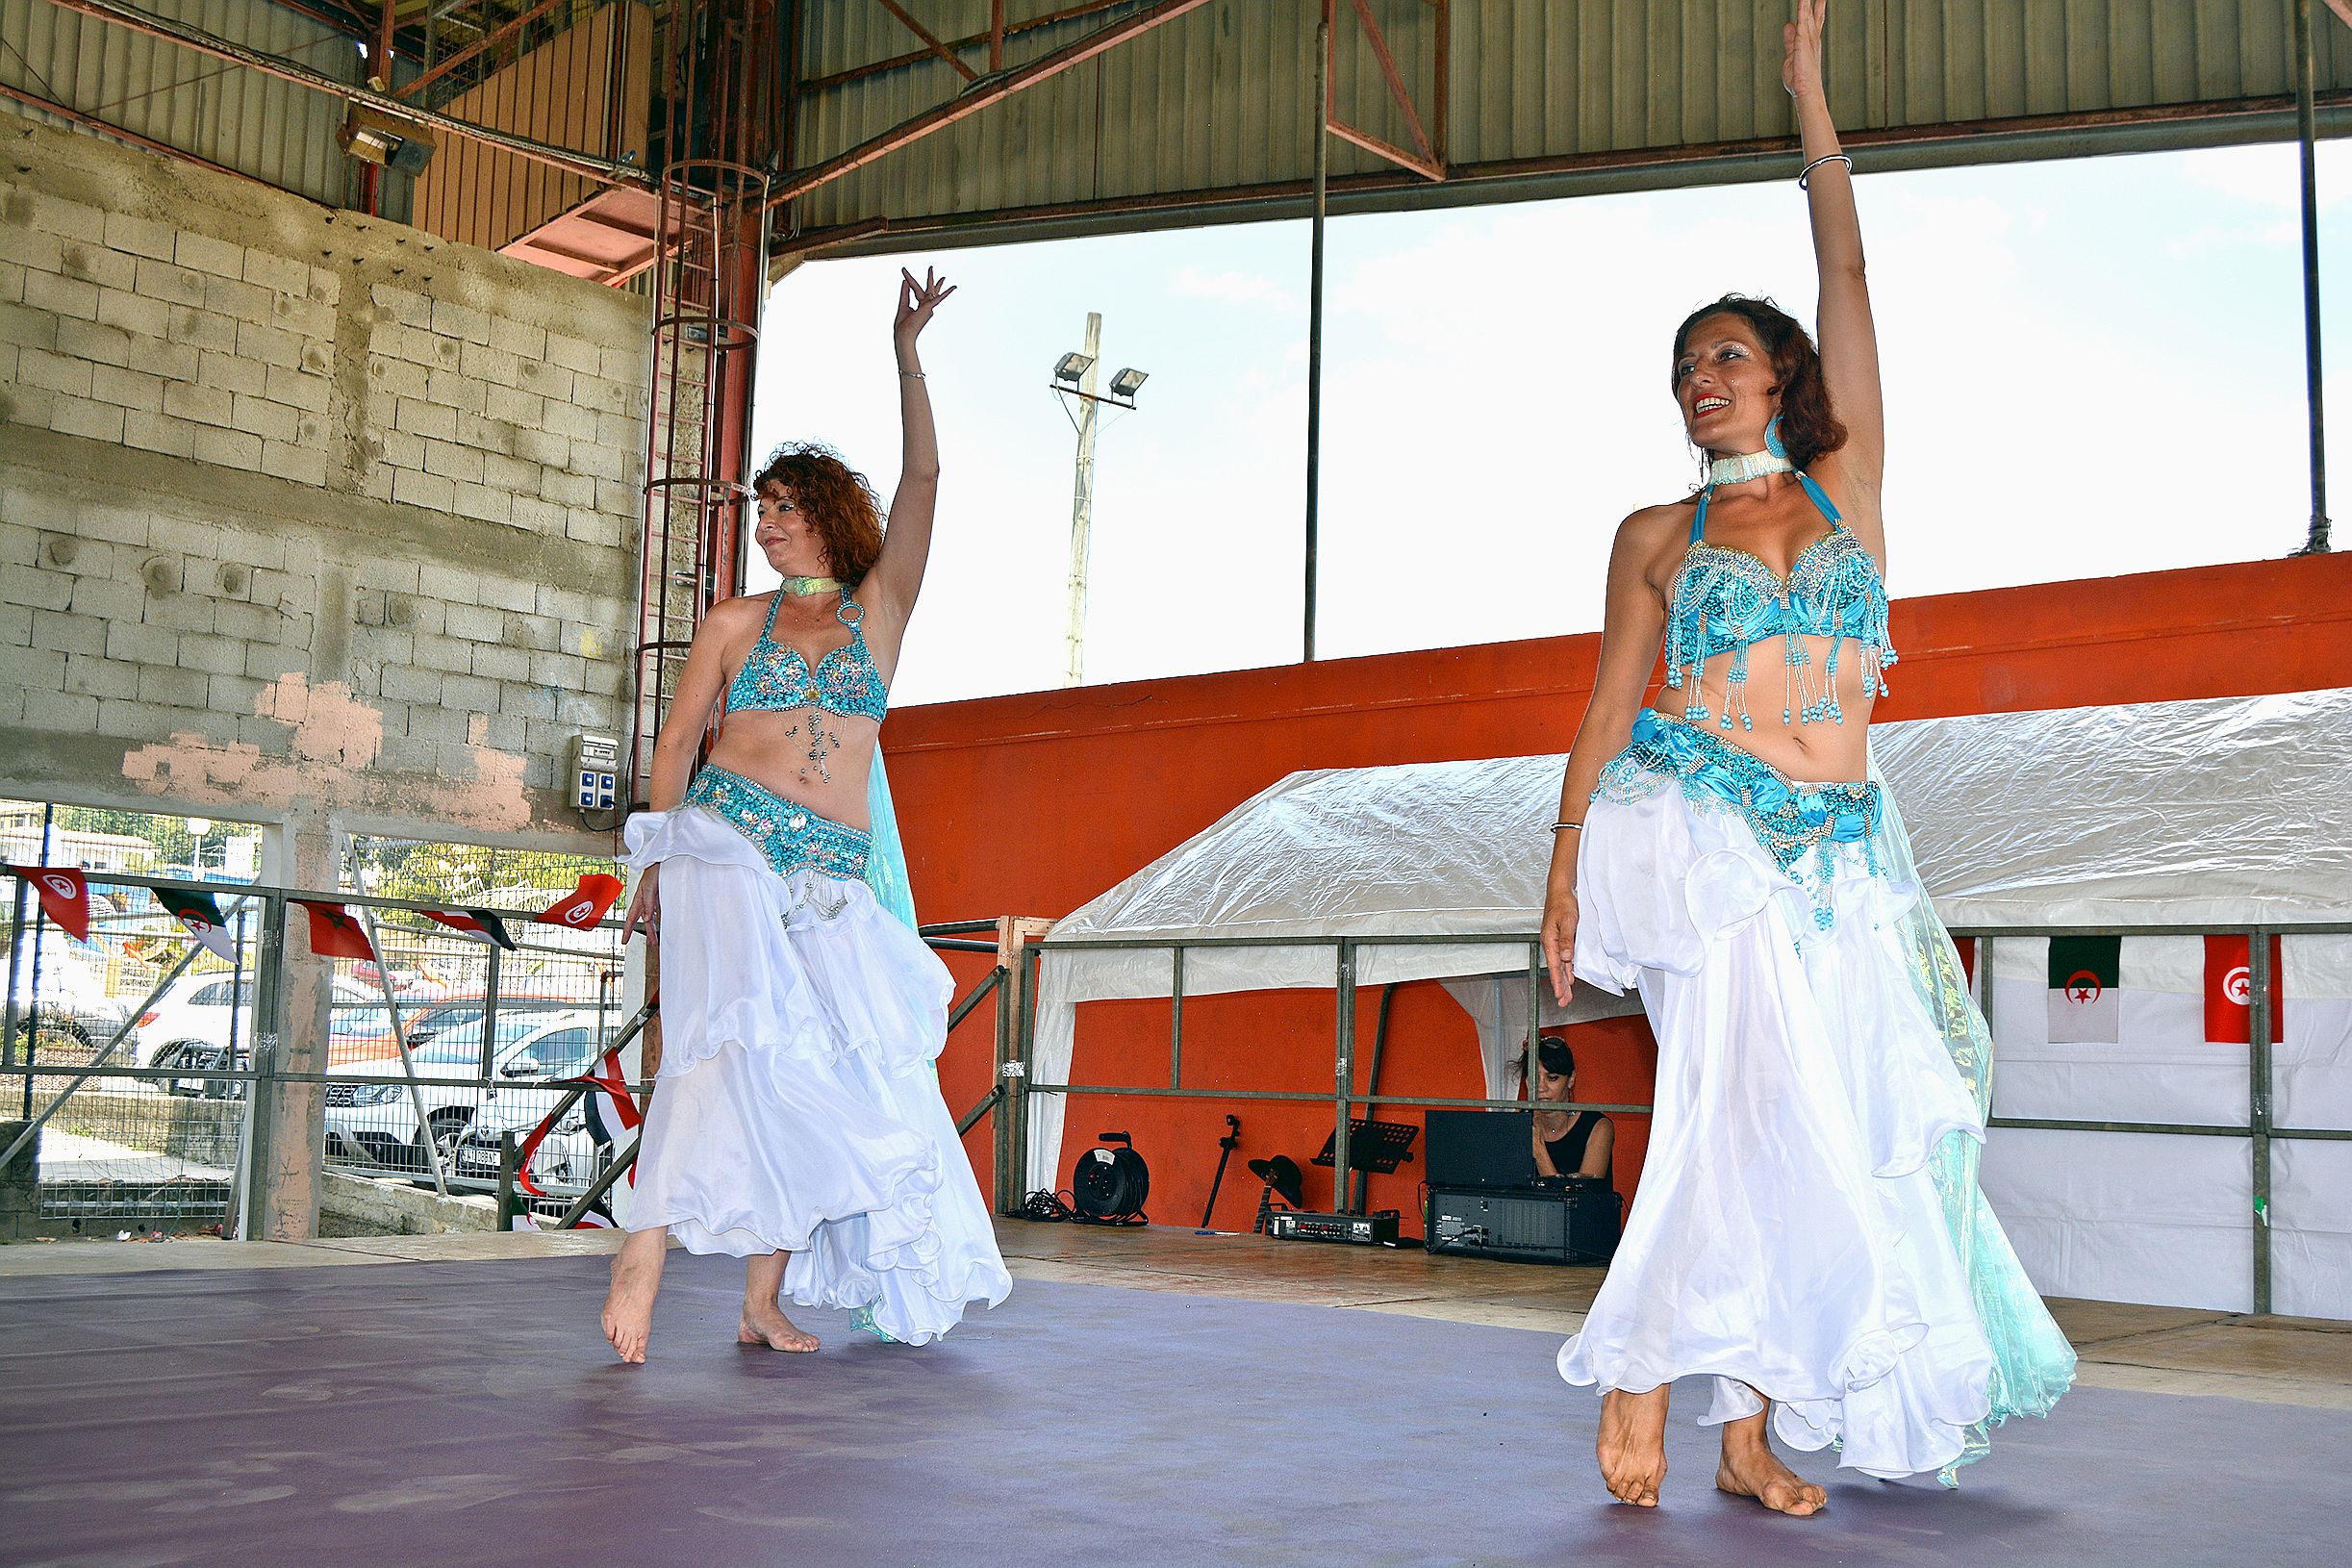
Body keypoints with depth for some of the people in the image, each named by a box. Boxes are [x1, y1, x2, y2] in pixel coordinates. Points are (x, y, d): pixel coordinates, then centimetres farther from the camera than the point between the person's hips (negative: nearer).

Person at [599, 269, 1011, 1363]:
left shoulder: (880, 608, 12)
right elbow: (677, 738, 12)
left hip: (832, 883, 2)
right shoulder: (737, 623, 11)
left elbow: (922, 478, 3)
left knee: (818, 1074, -3)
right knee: (740, 1031, -23)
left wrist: (907, 358, -5)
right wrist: (657, 855, 1)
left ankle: (766, 1303, 2)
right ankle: (645, 1252, -26)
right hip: (729, 849, -2)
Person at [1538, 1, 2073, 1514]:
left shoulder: (1847, 486, 12)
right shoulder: (1657, 535, 11)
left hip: (1839, 853, 2)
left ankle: (1750, 1422, 2)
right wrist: (1566, 861, 0)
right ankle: (1643, 1369, -10)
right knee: (1755, 1080, -19)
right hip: (1695, 829, -2)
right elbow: (1610, 708, 9)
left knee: (1796, 1124, -2)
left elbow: (1848, 278, 10)